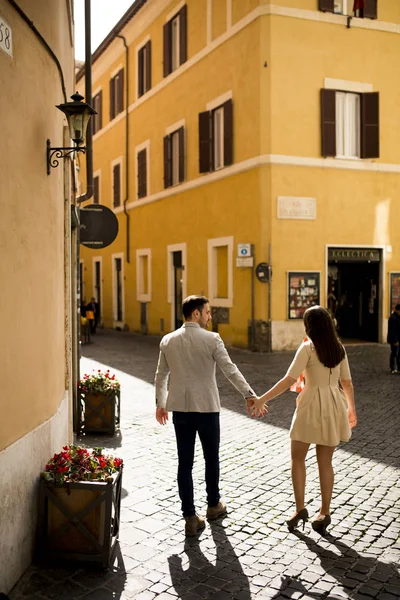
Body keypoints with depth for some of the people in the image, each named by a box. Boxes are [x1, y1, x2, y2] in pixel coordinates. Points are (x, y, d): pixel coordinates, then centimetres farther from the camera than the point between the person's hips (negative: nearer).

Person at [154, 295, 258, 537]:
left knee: (185, 462, 6)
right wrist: (249, 395, -7)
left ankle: (191, 517, 10)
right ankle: (214, 505, 34)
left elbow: (161, 376, 11)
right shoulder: (211, 339, -11)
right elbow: (231, 370, -13)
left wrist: (160, 403, 22)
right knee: (211, 458, 16)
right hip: (206, 408, -3)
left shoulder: (168, 340, 3)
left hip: (179, 409, 4)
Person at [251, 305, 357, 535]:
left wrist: (262, 399, -16)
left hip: (311, 406, -5)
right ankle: (324, 512, 17)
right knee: (325, 462, 12)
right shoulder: (339, 348, 5)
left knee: (298, 458, 11)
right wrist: (351, 408, 24)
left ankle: (300, 508, 9)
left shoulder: (308, 348, -11)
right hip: (333, 406, 5)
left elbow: (289, 380, -18)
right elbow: (347, 382, 10)